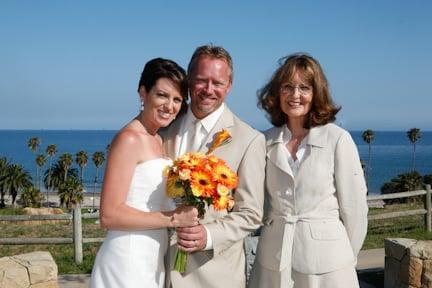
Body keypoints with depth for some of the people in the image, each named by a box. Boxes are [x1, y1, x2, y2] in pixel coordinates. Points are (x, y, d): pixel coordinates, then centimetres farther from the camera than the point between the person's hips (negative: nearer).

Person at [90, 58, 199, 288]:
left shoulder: (158, 140, 10)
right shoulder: (129, 139, -15)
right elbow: (109, 215, -20)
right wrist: (173, 218, -19)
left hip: (152, 260, 8)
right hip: (128, 262, -8)